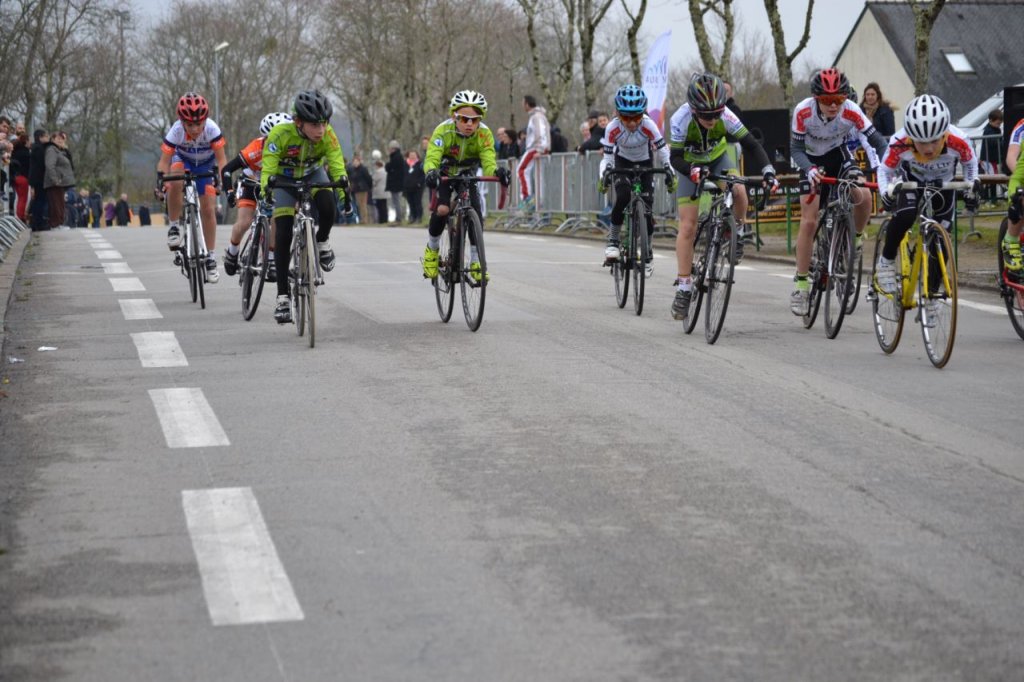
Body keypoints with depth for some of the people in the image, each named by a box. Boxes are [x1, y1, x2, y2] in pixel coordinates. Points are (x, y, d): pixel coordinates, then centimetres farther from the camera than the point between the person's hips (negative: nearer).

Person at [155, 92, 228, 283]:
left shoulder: (212, 128, -33)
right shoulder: (176, 131, -33)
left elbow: (221, 159, -32)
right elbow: (164, 161, -33)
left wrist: (221, 179, -48)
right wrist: (160, 182, -49)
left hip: (206, 165, 1)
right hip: (183, 161, -1)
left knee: (208, 209, -6)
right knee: (175, 182, -36)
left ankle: (210, 257, 7)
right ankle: (173, 227, -17)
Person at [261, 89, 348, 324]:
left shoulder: (327, 135, -27)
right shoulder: (280, 134, -33)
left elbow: (337, 165, -29)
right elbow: (268, 168, -37)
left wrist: (344, 191, -46)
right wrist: (266, 191, -55)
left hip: (313, 175, 1)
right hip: (285, 179, -1)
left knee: (327, 206, -31)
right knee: (283, 236, -12)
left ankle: (323, 242, 2)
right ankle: (283, 297, -5)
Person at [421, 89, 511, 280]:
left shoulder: (484, 134, -26)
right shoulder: (443, 130, -32)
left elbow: (488, 163, -33)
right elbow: (431, 159, -41)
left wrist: (497, 172, -57)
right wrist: (431, 172, -64)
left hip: (467, 176, 2)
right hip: (444, 175, -2)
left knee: (475, 211, -18)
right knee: (442, 209, -26)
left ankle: (475, 262, -4)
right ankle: (432, 249, 2)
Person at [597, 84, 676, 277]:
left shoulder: (649, 126, -30)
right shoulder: (613, 128, -28)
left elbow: (663, 150, -23)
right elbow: (607, 157, -23)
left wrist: (670, 172, -35)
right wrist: (604, 176, -39)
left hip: (644, 163, 0)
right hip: (622, 162, 0)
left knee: (646, 209, -8)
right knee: (623, 198, -28)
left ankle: (648, 251, 12)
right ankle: (613, 241, -13)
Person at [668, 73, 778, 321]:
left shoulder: (725, 116, -30)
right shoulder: (681, 119, -33)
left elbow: (750, 144, -27)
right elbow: (675, 158, -32)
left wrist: (768, 171, -41)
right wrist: (693, 171, -52)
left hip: (718, 160, 1)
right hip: (691, 166, -1)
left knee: (739, 190, -32)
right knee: (688, 227, -9)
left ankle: (737, 231, -1)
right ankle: (684, 287, -3)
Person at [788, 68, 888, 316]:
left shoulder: (851, 112, -29)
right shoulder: (803, 111, -29)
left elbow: (878, 142, -26)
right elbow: (796, 148, -23)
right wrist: (809, 169, -42)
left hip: (839, 156, 1)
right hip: (812, 161, -1)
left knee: (864, 195, -28)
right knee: (809, 221, -8)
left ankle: (857, 237, 3)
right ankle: (801, 282, 1)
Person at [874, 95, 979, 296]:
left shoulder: (958, 141, -34)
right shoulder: (899, 143, -37)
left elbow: (970, 163, -10)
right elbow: (884, 170, -17)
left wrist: (972, 186, -21)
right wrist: (886, 192, -34)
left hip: (943, 184, 1)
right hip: (911, 180, -1)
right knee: (905, 215, -32)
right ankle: (886, 261, -9)